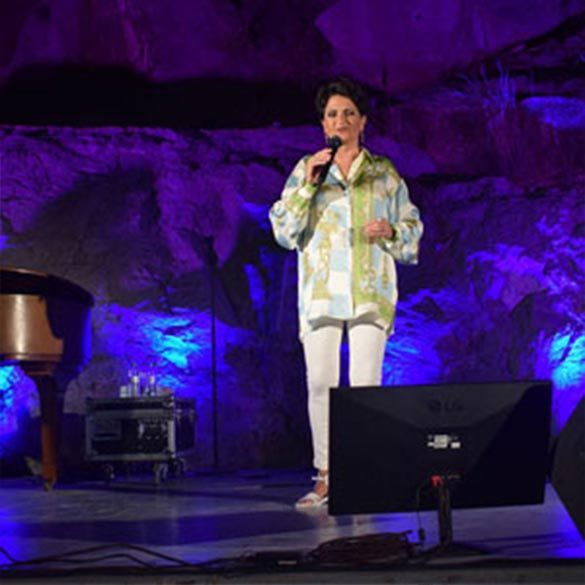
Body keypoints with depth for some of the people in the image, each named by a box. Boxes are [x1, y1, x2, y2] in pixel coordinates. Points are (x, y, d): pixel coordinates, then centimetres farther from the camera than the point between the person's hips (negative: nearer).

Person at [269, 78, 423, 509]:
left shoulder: (385, 173, 13)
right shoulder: (306, 169, 11)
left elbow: (412, 229, 16)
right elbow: (284, 233, 3)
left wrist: (391, 231, -6)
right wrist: (307, 185, -7)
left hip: (371, 290, 0)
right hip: (321, 290, 0)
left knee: (366, 384, -8)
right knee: (321, 383, -5)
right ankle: (325, 477, 2)